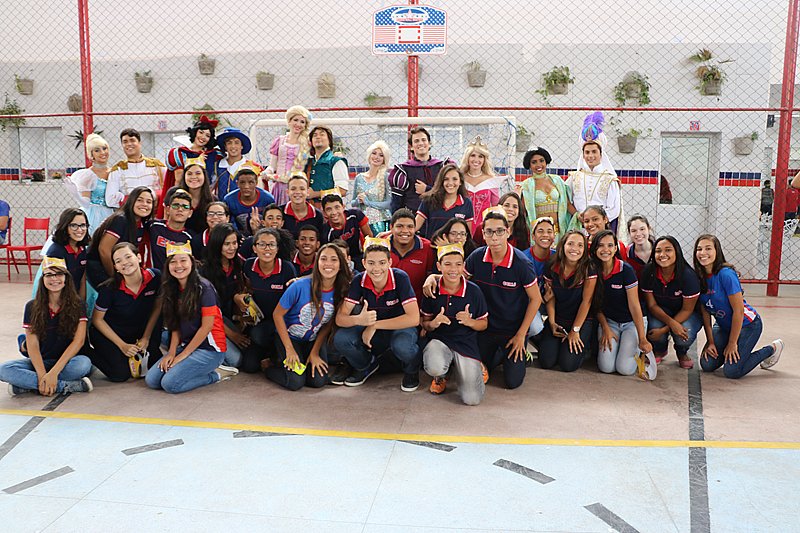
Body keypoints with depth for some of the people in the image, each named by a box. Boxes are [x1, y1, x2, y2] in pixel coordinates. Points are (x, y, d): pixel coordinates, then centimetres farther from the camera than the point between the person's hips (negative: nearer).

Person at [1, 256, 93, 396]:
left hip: (67, 361, -2)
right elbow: (32, 345, -5)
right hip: (40, 362, 2)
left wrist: (54, 372, -23)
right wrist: (42, 375, -22)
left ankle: (27, 385, -23)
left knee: (84, 363, -36)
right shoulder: (32, 307, 3)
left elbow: (79, 340, -12)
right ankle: (68, 386, -29)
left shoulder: (77, 305, -2)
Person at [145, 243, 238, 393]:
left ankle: (215, 374, -1)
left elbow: (207, 326, -16)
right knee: (151, 380, -6)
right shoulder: (172, 289, 8)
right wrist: (171, 352, -6)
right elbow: (175, 325, 8)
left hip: (209, 348, -7)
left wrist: (183, 355, -13)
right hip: (186, 345, 8)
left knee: (170, 383, -21)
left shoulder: (204, 287, -15)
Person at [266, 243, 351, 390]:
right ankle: (269, 366, 12)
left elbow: (328, 325, -2)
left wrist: (315, 352, -7)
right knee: (296, 382, -17)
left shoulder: (341, 291, -14)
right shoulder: (301, 286, -26)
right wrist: (289, 349, -15)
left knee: (319, 381, -12)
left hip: (314, 340, 4)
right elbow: (277, 314, -16)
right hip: (289, 337, -3)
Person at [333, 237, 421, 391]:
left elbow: (414, 318, -29)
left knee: (402, 346, -38)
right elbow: (340, 318, -16)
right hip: (371, 331, 3)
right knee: (340, 339, -23)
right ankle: (367, 365, 11)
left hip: (400, 327, -3)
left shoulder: (400, 278, -23)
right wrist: (358, 320, -40)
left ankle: (411, 371, 1)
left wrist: (375, 324, -29)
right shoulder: (358, 281, -14)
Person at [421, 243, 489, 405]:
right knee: (434, 368, -37)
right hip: (439, 339, 0)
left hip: (466, 343, 0)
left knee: (472, 399, -11)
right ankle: (442, 375, 6)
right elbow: (424, 322, 6)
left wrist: (469, 322, -17)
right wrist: (433, 324, -18)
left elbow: (484, 324, 4)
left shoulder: (474, 291, -6)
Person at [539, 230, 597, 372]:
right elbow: (550, 298, 4)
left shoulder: (589, 269, -14)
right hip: (557, 320, 3)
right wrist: (552, 323, -7)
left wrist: (575, 330, -11)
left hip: (582, 321, -3)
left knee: (568, 364, -16)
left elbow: (586, 301, -12)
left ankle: (583, 346, 16)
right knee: (546, 362, -10)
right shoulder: (551, 268, -3)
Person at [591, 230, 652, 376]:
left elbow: (634, 305, -17)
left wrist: (642, 339, -18)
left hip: (632, 322, -3)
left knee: (625, 368, -18)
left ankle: (635, 348, 15)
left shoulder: (626, 270, -18)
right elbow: (597, 304, 4)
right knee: (606, 367, -16)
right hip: (608, 321, 3)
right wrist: (605, 329, -7)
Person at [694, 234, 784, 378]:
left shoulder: (726, 274, -27)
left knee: (731, 371, -11)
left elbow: (739, 311, -22)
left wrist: (732, 344, -16)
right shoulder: (699, 277, -7)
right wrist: (710, 342, -5)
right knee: (707, 365, -7)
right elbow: (705, 311, -2)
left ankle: (771, 349, 11)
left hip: (747, 325, -6)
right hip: (723, 325, 6)